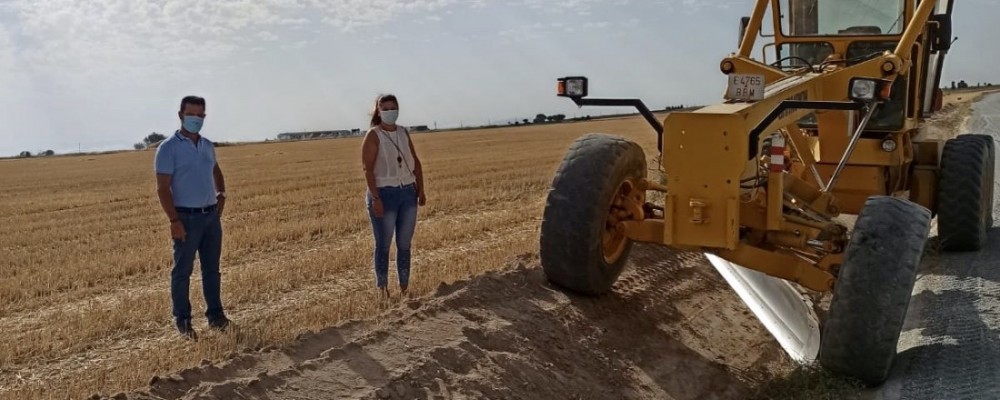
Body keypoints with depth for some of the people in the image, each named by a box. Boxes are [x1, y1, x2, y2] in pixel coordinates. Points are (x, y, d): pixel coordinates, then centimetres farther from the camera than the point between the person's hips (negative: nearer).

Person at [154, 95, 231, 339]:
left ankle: (215, 315, 20)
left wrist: (221, 195, 13)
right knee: (183, 271, 3)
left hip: (212, 216, 6)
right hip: (187, 218, -6)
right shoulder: (169, 148, -8)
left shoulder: (207, 146, 10)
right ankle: (182, 321, 12)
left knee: (212, 269, 11)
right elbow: (163, 187, -12)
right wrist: (174, 221, -18)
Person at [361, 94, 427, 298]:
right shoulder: (373, 135, -7)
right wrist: (375, 198, -21)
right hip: (385, 194, -6)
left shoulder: (404, 133, 11)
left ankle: (404, 288, 20)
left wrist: (421, 190, 8)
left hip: (408, 193, 6)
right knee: (383, 245, 2)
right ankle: (382, 288, 12)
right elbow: (368, 169, -14)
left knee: (405, 244, 10)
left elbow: (416, 163, 14)